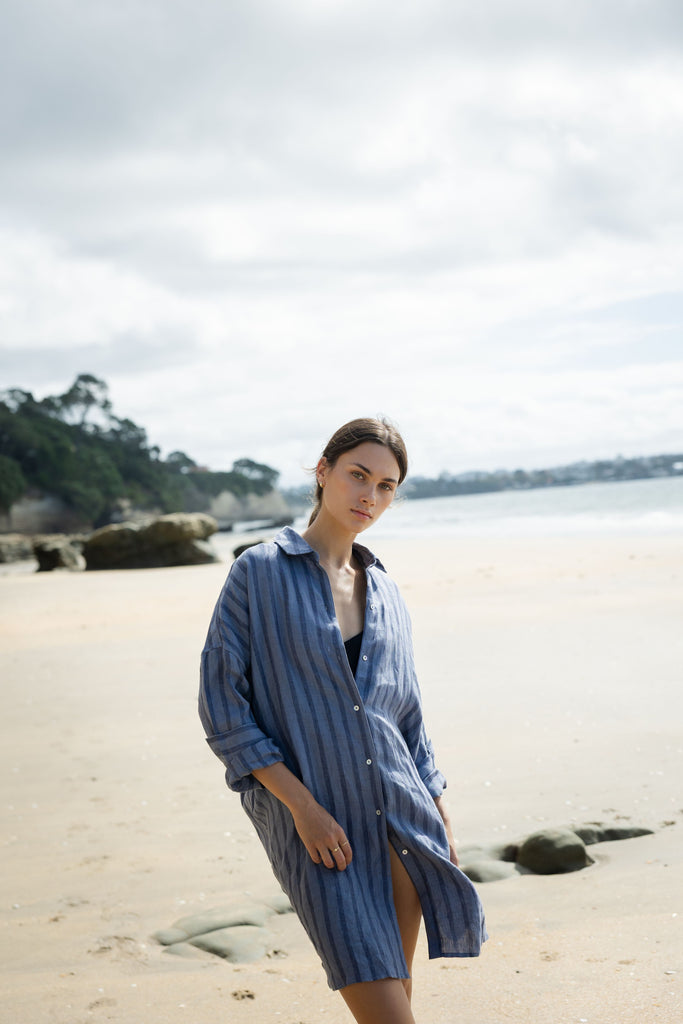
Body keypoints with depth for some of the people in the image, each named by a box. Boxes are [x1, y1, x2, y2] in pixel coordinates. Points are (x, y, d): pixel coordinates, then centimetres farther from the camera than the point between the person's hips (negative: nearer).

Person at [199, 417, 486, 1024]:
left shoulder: (385, 593, 11)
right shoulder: (260, 572, -5)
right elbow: (222, 708, -9)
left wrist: (441, 821, 11)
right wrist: (302, 806, -14)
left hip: (401, 816, 5)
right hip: (317, 826, -5)